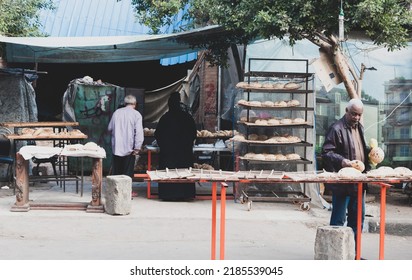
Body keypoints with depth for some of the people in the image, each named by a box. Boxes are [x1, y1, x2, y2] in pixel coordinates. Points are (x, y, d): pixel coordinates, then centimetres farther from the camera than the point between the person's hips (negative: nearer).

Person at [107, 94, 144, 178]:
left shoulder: (117, 112, 6)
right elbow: (139, 132, -13)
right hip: (129, 149, -3)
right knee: (128, 174, 1)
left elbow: (109, 128, 13)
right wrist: (137, 148, -12)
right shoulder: (136, 114, -6)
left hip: (116, 148, 3)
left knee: (116, 174, 9)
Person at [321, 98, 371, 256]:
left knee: (357, 218, 12)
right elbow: (326, 152, -14)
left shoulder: (359, 128, 17)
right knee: (338, 219, -3)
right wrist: (341, 161, -29)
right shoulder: (337, 129, -10)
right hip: (342, 182, -8)